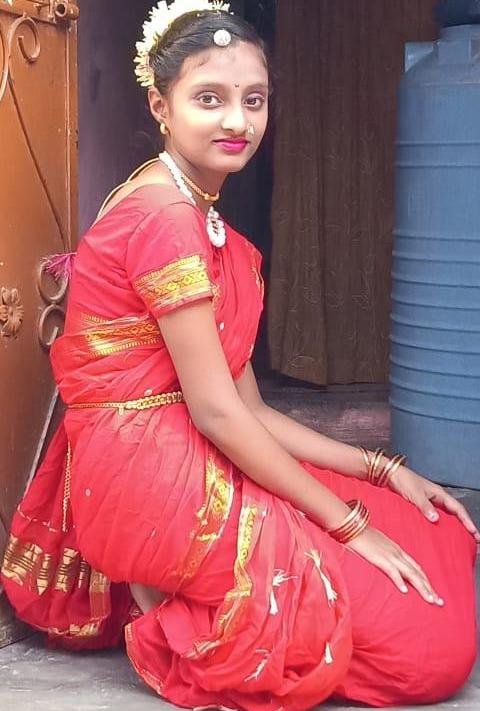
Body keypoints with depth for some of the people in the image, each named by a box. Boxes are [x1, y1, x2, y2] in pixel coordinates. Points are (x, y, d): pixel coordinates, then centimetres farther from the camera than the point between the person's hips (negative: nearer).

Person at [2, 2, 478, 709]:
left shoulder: (207, 221, 15)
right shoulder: (163, 215, -16)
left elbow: (250, 410, 11)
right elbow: (217, 411, -18)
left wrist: (383, 470, 5)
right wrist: (349, 523, -13)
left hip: (193, 466, 10)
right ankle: (173, 619, -2)